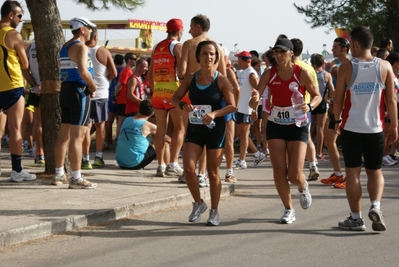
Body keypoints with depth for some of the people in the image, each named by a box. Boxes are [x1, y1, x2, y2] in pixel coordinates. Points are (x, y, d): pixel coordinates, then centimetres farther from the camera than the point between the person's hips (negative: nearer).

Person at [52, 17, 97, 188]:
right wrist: (93, 86, -11)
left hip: (65, 90, 10)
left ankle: (59, 175, 19)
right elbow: (83, 71, -27)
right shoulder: (80, 47, -12)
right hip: (79, 91, -10)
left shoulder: (65, 47, 16)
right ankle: (76, 178, -11)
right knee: (77, 137, -10)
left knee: (64, 135, 13)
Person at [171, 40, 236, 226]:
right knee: (188, 168, -10)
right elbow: (175, 98, 6)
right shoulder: (191, 78, 2)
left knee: (213, 172, 5)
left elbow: (232, 106, -9)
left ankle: (214, 212, 19)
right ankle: (198, 203, 13)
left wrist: (214, 114, -26)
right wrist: (183, 105, -16)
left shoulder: (221, 80, -7)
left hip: (215, 128, -3)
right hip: (195, 127, 3)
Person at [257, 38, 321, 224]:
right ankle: (288, 210, 15)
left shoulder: (302, 73, -10)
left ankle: (303, 188, 29)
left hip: (297, 126, -2)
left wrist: (309, 106, -22)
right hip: (275, 126, 3)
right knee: (279, 171, -3)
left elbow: (317, 95, -1)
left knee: (295, 175, -9)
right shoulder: (269, 74, -3)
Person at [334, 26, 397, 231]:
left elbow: (338, 99, -2)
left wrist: (337, 120, 14)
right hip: (375, 128, 2)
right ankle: (375, 206, -8)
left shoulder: (346, 68, -6)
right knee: (375, 172, 15)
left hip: (351, 128, -2)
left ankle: (356, 218, 8)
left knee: (352, 173, 6)